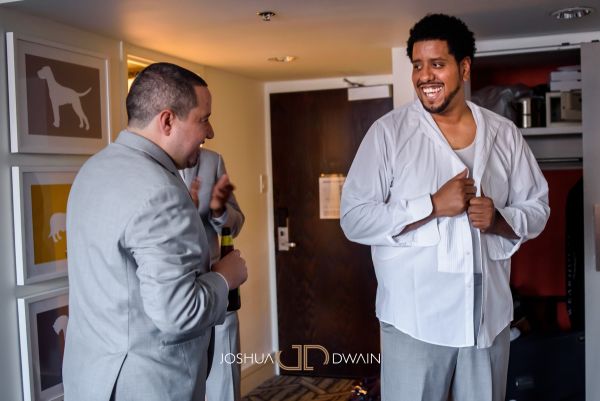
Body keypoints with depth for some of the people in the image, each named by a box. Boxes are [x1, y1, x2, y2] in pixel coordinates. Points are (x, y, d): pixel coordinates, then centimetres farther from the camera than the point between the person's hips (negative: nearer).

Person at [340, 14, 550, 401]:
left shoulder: (505, 134, 5)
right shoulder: (388, 132, -6)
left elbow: (538, 208, 9)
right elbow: (354, 218, -11)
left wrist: (499, 220, -12)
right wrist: (433, 205, -19)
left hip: (488, 317, 4)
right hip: (414, 319, -3)